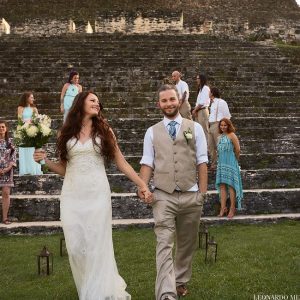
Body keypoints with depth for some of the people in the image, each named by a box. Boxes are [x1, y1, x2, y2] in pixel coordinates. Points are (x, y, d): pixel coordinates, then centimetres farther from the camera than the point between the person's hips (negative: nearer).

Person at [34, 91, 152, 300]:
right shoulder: (67, 133, 11)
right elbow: (64, 169, 14)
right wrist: (45, 160, -1)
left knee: (97, 246, -3)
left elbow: (122, 163, 7)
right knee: (76, 247, 1)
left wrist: (142, 185, 2)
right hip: (72, 196, 2)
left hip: (97, 194, -2)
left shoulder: (104, 130, 7)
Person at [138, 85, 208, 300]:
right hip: (163, 196, -1)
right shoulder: (152, 132, 8)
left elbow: (201, 162, 3)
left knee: (187, 244, 14)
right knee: (164, 245, -9)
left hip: (190, 196, 1)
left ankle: (181, 281, 34)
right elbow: (147, 163, 4)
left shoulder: (195, 128, 6)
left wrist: (202, 193, -2)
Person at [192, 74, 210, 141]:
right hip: (198, 111, 9)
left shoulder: (205, 88, -8)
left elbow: (202, 102, -15)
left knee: (204, 129, -8)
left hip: (203, 110, -9)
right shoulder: (200, 89, 20)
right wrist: (195, 110, 4)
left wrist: (195, 110, -8)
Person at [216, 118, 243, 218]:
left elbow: (237, 150, -5)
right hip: (221, 163, 6)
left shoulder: (232, 135, -5)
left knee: (231, 185, -5)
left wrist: (235, 160, 7)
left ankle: (232, 208, 1)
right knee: (222, 185, 1)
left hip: (230, 164, -6)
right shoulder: (221, 136, 16)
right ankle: (223, 208, 4)